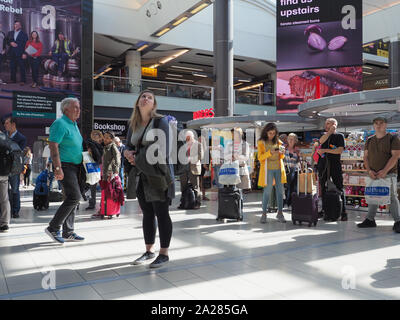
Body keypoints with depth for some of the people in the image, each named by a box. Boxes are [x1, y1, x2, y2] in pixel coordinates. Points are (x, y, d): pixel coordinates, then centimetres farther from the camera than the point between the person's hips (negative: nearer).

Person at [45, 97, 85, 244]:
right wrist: (57, 168, -26)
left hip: (75, 167, 9)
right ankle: (53, 228, -3)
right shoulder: (60, 124, -11)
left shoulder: (74, 124, 18)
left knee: (72, 198, 9)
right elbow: (53, 146, -19)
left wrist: (81, 166, 20)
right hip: (65, 166, -9)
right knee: (74, 197, -15)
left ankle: (68, 232, 16)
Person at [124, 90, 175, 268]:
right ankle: (149, 251, 23)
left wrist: (138, 159, -11)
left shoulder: (160, 121, -7)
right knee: (147, 214, 12)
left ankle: (164, 254, 8)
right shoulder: (134, 124, 12)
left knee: (161, 214, -1)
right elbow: (129, 146, 19)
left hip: (158, 173, -6)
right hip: (142, 175, 6)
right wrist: (128, 153, -6)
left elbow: (162, 149, -15)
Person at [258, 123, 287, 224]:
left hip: (279, 168, 4)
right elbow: (260, 157, -3)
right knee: (267, 191, -5)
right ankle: (264, 214, 2)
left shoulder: (278, 142, 14)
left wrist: (282, 153, -3)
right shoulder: (261, 142, 3)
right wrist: (270, 152, -19)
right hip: (268, 169, -4)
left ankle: (280, 213, 8)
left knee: (280, 190, 1)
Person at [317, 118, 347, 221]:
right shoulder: (324, 135, 16)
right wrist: (330, 131, -7)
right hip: (323, 166, 4)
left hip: (335, 166, -4)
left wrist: (325, 150, -9)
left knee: (339, 189, -4)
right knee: (323, 189, 7)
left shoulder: (339, 136, 4)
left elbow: (340, 150, -9)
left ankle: (343, 212, -2)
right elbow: (321, 141, -8)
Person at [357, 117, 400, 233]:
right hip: (373, 174, 5)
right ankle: (370, 220, 16)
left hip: (389, 173, -4)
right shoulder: (369, 140, 12)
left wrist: (385, 171, -19)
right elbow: (366, 157, 10)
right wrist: (369, 170, -6)